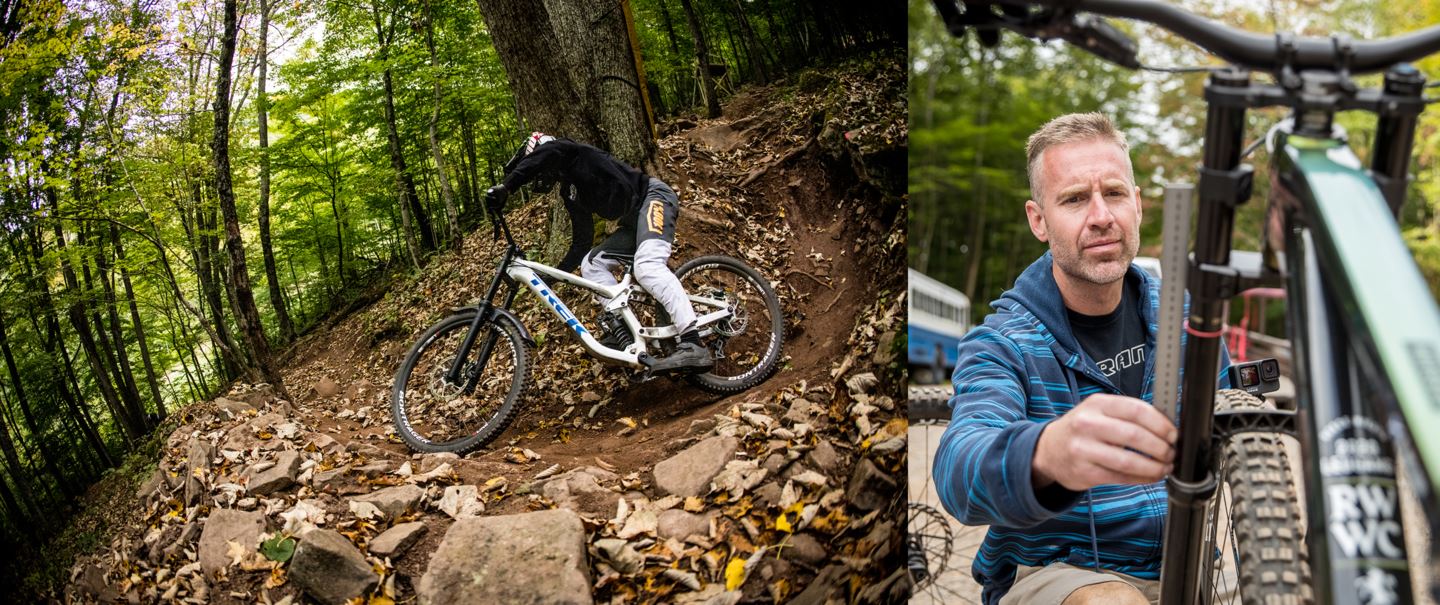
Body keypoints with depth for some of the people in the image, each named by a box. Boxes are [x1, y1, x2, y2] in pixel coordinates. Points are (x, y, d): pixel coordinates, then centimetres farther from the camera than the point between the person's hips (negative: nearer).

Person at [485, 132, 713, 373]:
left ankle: (694, 347, -44)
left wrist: (504, 187, -31)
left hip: (653, 197, -10)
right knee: (591, 263, 5)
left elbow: (546, 153, -25)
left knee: (647, 266, -31)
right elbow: (582, 241, 24)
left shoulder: (573, 155, -1)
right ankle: (620, 330, -8)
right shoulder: (570, 193, 22)